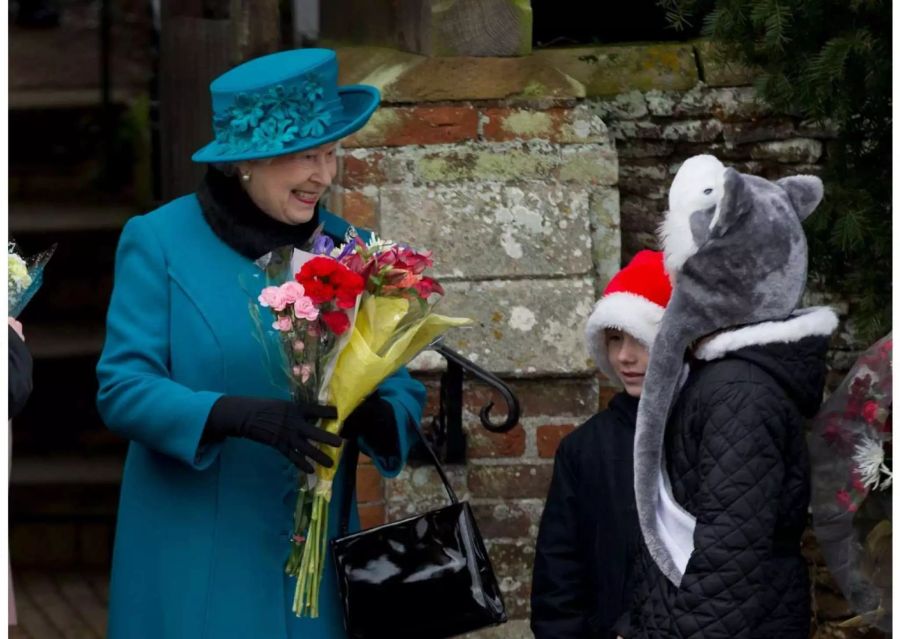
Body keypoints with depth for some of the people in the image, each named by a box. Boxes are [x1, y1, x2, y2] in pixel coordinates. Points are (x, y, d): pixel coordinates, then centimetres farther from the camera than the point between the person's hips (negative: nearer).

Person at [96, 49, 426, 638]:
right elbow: (121, 389, -10)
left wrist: (376, 415, -19)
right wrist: (241, 415, -26)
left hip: (314, 561, 3)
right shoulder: (159, 242, -4)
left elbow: (402, 393, 5)